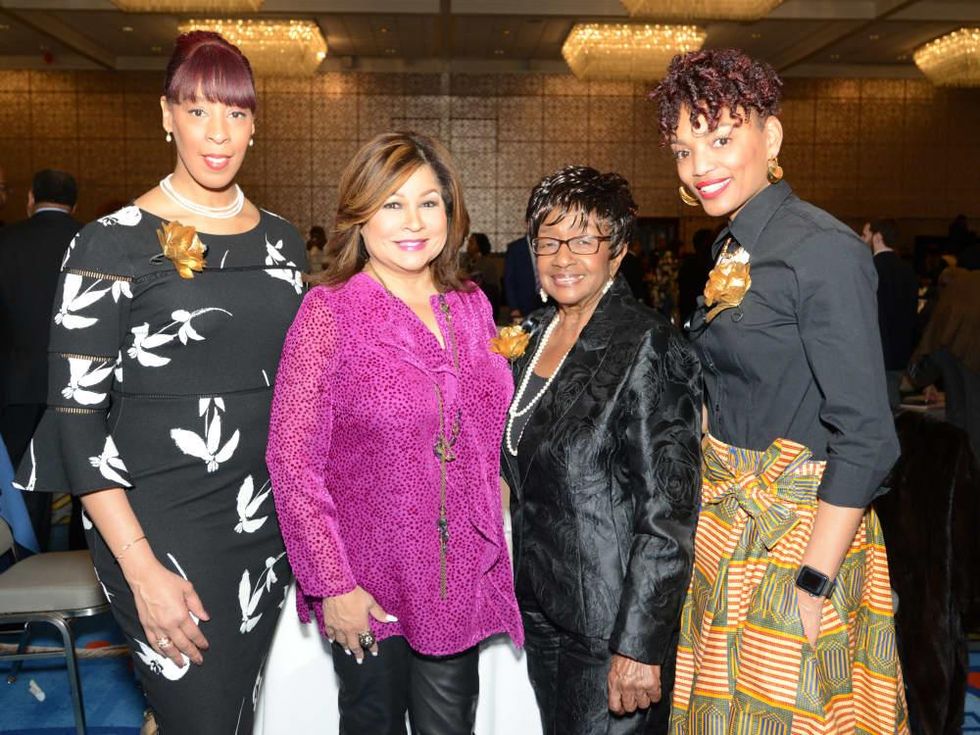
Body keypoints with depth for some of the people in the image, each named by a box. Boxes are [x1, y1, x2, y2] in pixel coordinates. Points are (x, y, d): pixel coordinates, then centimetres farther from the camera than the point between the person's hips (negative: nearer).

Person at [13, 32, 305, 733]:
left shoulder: (282, 240, 6)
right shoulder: (115, 243, -9)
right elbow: (76, 413, -11)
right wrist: (143, 572, -15)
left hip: (267, 518, 5)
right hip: (159, 525, -4)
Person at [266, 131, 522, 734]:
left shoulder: (471, 305, 4)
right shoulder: (330, 311, -12)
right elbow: (292, 458, -13)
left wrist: (493, 551, 9)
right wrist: (332, 585, -14)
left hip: (462, 576, 4)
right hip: (368, 587, -4)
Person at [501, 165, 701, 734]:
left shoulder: (649, 348, -19)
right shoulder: (536, 334, 5)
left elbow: (668, 513, -20)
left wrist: (640, 646, -21)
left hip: (610, 626, -7)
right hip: (542, 612, 7)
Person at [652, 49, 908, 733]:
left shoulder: (823, 251, -18)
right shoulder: (732, 249, 8)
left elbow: (866, 437, -20)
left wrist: (813, 582, -20)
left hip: (798, 528, -8)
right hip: (727, 523, 8)